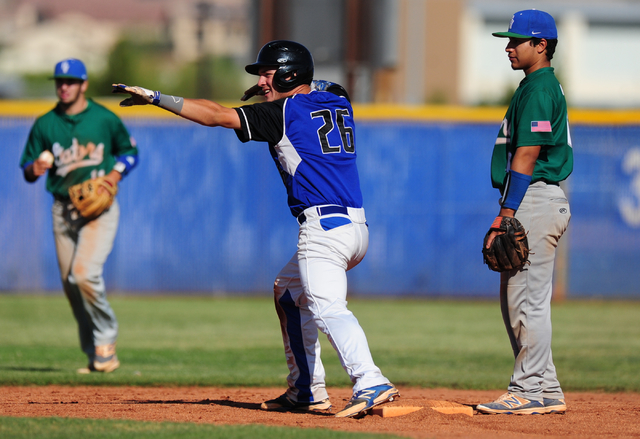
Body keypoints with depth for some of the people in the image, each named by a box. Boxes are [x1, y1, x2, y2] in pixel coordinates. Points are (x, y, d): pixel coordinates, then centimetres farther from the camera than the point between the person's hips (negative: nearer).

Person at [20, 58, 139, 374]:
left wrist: (115, 174, -7)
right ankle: (96, 355, 15)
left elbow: (130, 151, 12)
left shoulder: (105, 119, -1)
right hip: (63, 210, 4)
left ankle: (106, 337, -1)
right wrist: (34, 169, -17)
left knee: (84, 273, -21)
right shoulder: (45, 124, 5)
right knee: (70, 284, 3)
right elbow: (27, 167, 7)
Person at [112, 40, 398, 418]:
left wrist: (155, 97, -4)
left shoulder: (283, 113, -3)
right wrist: (272, 93, 38)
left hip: (324, 226, -9)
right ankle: (307, 392, 22)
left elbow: (216, 115, -7)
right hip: (357, 227, 9)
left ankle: (370, 383, -44)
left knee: (327, 308, -24)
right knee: (288, 293, 26)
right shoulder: (339, 103, 17)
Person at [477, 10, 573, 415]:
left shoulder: (539, 89, -13)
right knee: (516, 300, 13)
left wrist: (507, 215, -21)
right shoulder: (544, 87, 20)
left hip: (535, 200, -11)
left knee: (528, 299, -9)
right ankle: (546, 390, 15)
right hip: (539, 203, 11)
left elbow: (526, 157, -19)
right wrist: (508, 215, 21)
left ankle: (531, 391, -8)